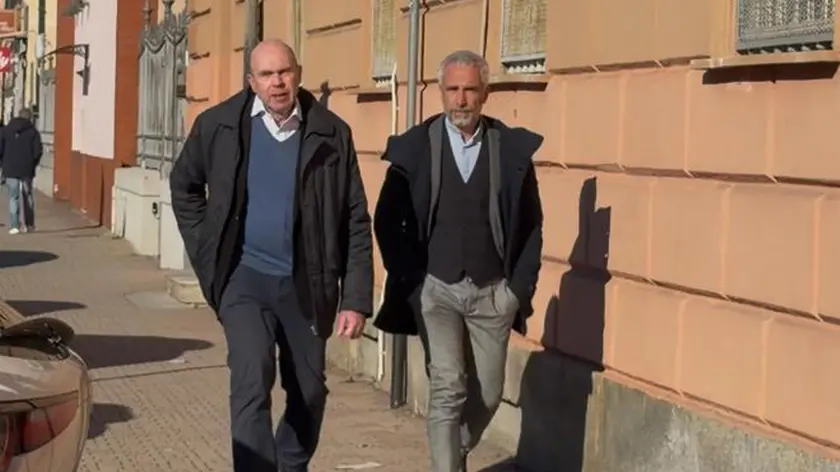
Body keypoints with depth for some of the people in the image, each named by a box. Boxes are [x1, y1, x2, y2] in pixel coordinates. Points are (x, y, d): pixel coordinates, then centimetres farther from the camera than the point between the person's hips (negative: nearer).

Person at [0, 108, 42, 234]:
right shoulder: (33, 132, -2)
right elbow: (38, 151, -6)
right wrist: (32, 165, 9)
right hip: (27, 170, -1)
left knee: (13, 197, 3)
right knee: (28, 197, 11)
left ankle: (14, 226, -4)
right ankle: (29, 224, 14)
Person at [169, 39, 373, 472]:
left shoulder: (331, 133, -5)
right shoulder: (218, 125, -3)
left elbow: (355, 222, -2)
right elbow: (184, 185, 15)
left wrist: (356, 299, -7)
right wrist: (206, 249, 6)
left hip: (306, 283, 2)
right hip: (245, 277, -1)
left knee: (309, 393, 13)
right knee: (252, 383, -17)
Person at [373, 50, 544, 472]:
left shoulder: (513, 148, -2)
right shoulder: (414, 147, -4)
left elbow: (531, 225, 5)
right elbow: (387, 221, 3)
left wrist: (521, 286, -1)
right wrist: (409, 280, -4)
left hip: (493, 292, 2)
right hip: (435, 288, -2)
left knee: (487, 394, 10)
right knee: (447, 389, -11)